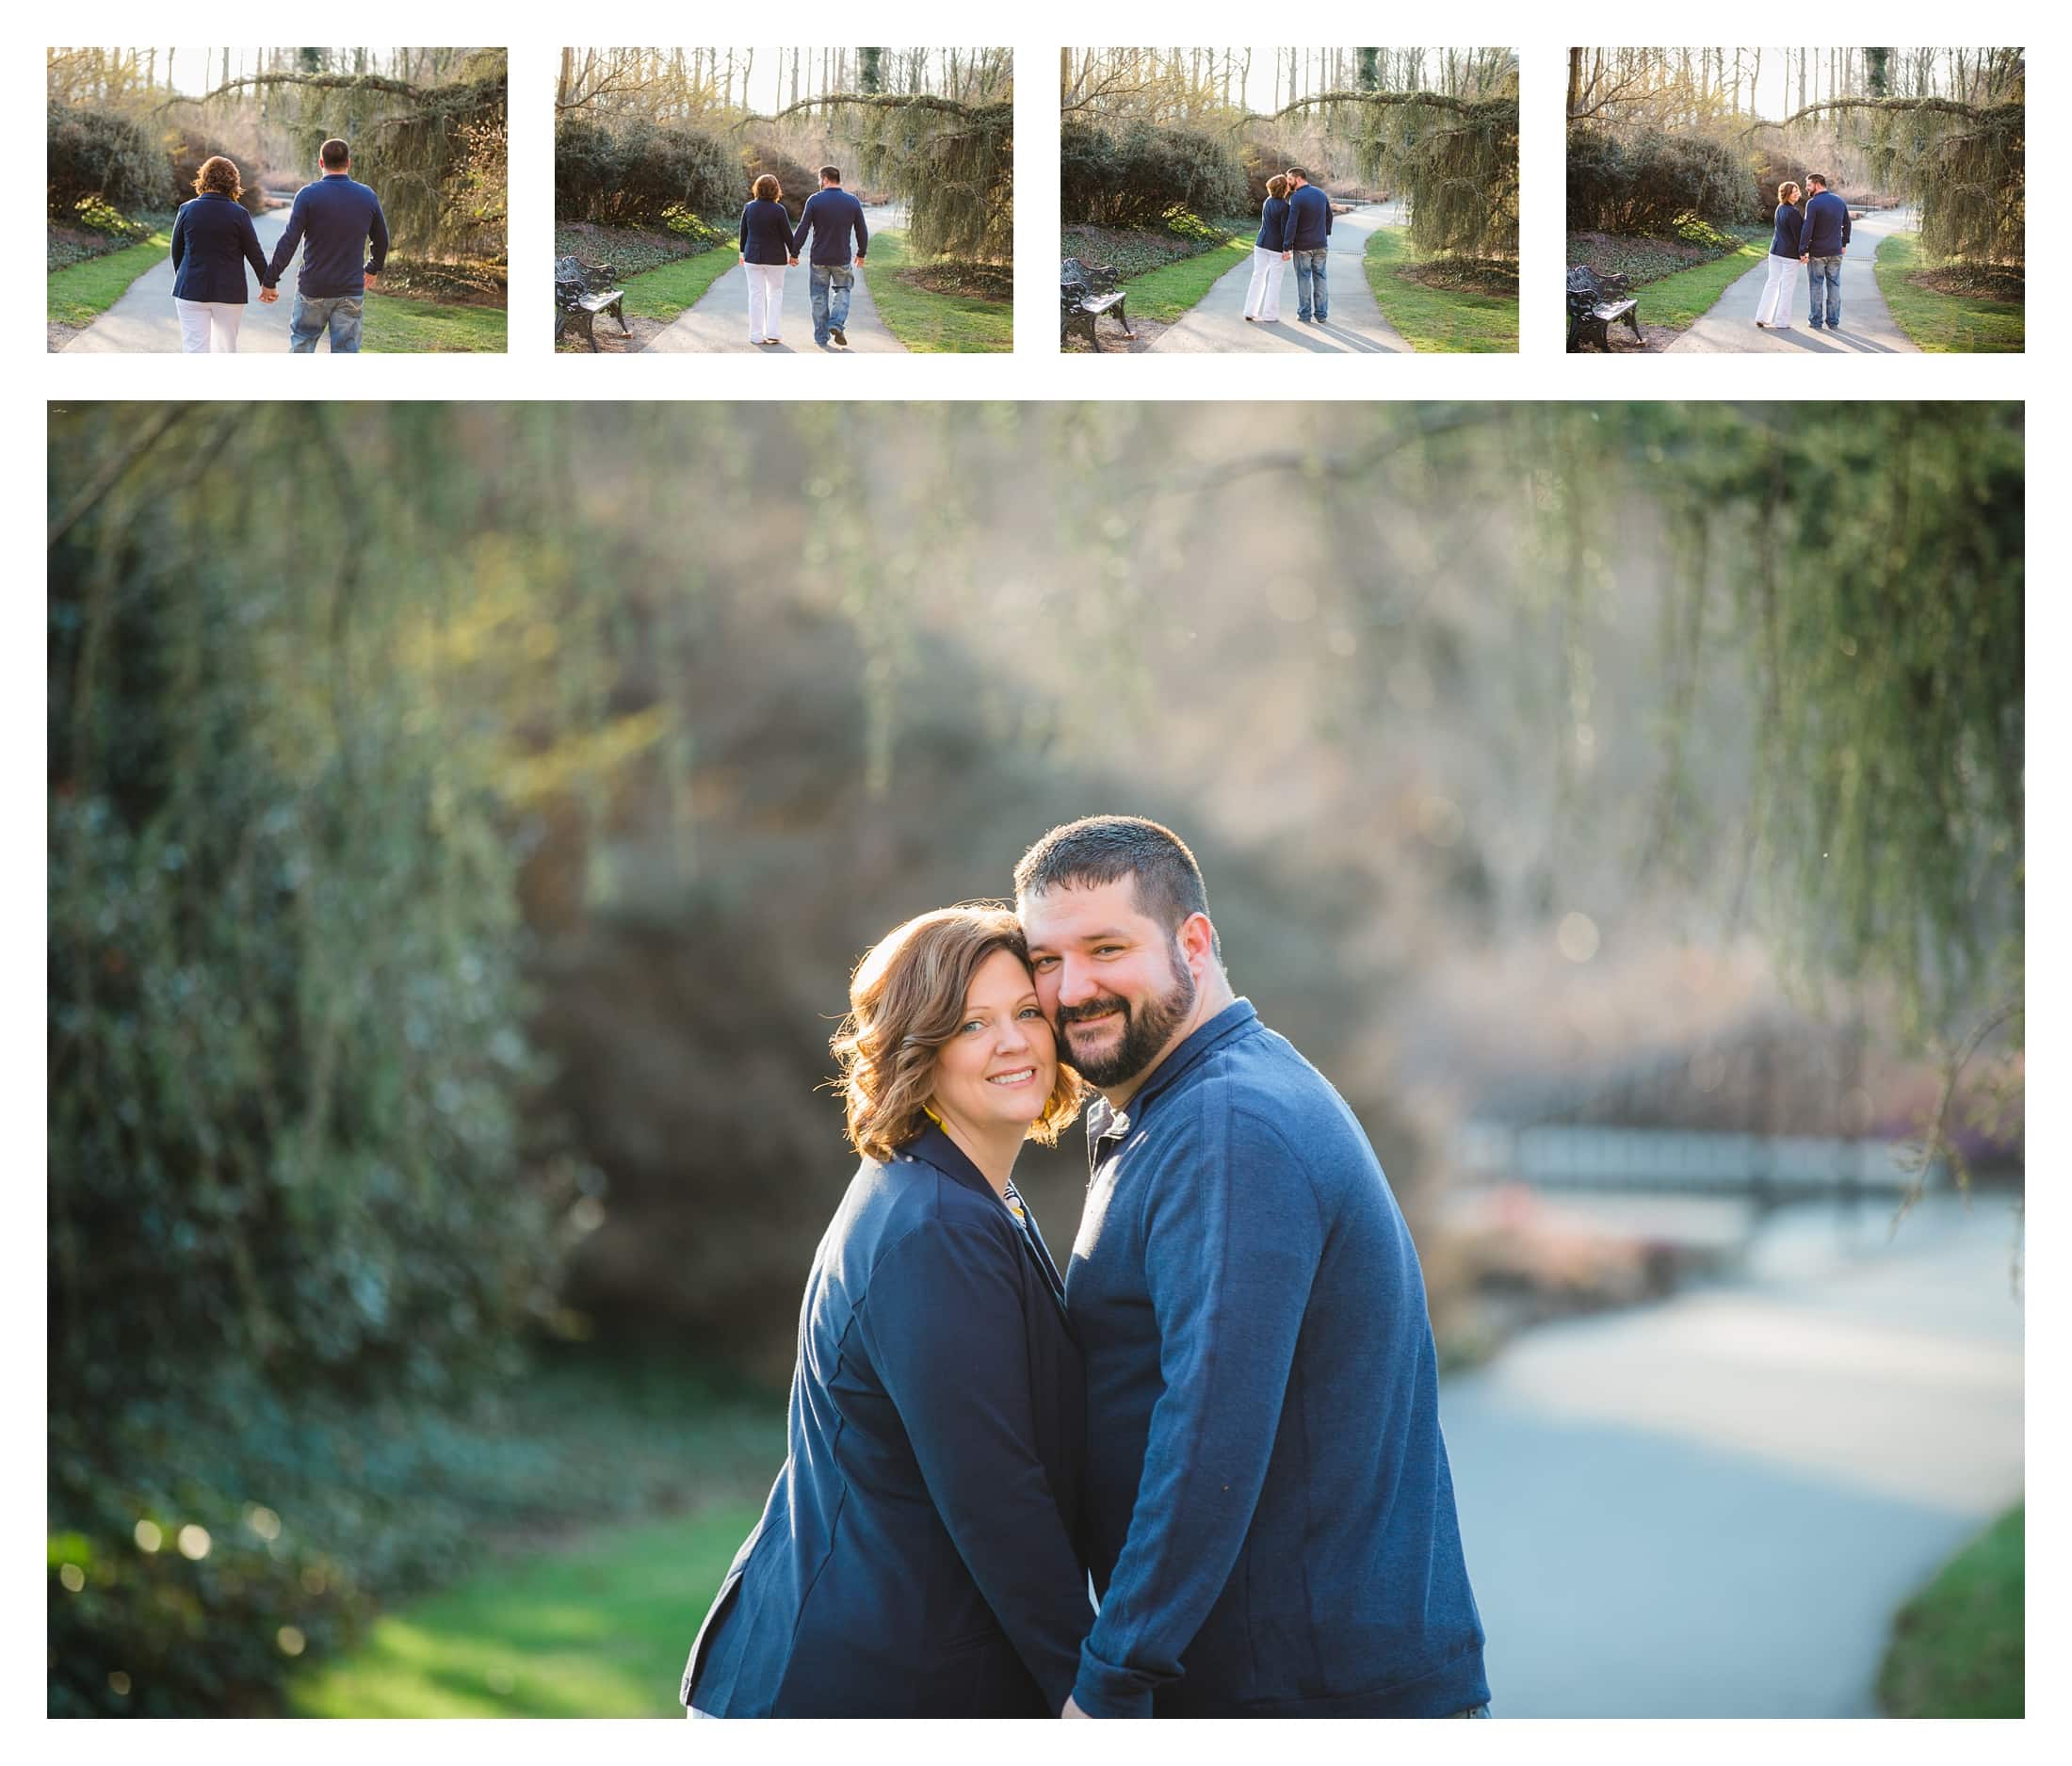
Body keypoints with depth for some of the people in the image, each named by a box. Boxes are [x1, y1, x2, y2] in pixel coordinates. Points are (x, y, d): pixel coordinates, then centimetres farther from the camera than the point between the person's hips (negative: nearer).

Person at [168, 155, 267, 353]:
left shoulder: (187, 209, -2)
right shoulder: (238, 214, -8)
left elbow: (176, 250, 7)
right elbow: (254, 253, -1)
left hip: (191, 290, 1)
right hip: (229, 292, -1)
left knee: (194, 347, 0)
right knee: (226, 347, 12)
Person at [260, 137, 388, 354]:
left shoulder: (308, 195, -9)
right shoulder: (367, 197, 1)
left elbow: (289, 241, -13)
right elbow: (381, 240, 14)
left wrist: (270, 281, -7)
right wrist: (373, 269, 33)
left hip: (313, 289, -2)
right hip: (351, 292, 2)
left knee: (302, 344, 16)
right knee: (346, 354, 3)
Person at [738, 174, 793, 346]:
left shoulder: (749, 208, -3)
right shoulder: (778, 210, -13)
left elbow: (743, 232, 6)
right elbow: (787, 234, -8)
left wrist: (742, 252, 18)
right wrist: (792, 253, 6)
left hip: (752, 256, 2)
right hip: (775, 258, -2)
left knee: (756, 295, 7)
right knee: (775, 293, 12)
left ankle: (756, 335, 7)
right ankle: (772, 332, 4)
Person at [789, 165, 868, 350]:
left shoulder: (814, 200, -10)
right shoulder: (852, 202, -1)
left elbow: (802, 229, -10)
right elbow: (862, 232, 5)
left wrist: (794, 253, -1)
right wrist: (861, 253, 21)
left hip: (818, 258, -1)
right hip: (842, 259, 1)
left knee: (819, 297, 9)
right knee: (842, 290, 19)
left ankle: (821, 337, 12)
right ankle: (837, 323, -3)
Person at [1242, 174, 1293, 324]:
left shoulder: (1268, 201, 3)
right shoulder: (1284, 207, -18)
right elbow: (1285, 229, -16)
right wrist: (1286, 249, -11)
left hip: (1261, 244, 6)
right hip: (1277, 248, -6)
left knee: (1258, 276, 13)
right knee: (1274, 281, 3)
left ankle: (1250, 312, 16)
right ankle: (1269, 315, 6)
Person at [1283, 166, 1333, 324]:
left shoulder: (1296, 198, -17)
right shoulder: (1321, 194, 3)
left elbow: (1292, 224, -20)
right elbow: (1329, 216, 13)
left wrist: (1287, 248, -17)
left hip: (1302, 246, -5)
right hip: (1321, 245, 5)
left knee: (1304, 279, 5)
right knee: (1320, 278, 11)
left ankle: (1304, 314, 9)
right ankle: (1321, 314, 13)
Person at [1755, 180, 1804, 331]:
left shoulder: (1780, 208, 7)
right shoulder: (1793, 212, -20)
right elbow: (1798, 235, -16)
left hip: (1775, 251, 8)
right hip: (1790, 254, -8)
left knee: (1772, 283, 13)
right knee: (1786, 288, 2)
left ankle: (1762, 318, 14)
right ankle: (1782, 322, 8)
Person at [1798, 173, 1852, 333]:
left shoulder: (1813, 203, -15)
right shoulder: (1840, 202, 6)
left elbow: (1807, 228, -19)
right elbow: (1847, 224, 16)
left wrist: (1803, 251, -17)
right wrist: (1844, 243, 27)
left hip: (1817, 252, -5)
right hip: (1836, 252, 5)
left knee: (1815, 285, 5)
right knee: (1834, 286, 10)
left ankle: (1815, 321, 8)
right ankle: (1834, 322, 12)